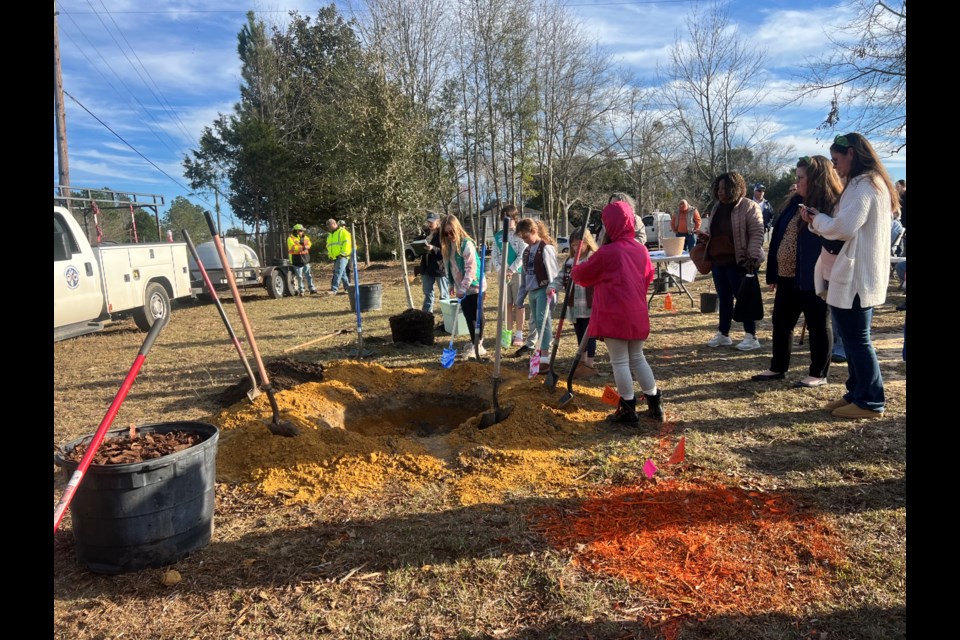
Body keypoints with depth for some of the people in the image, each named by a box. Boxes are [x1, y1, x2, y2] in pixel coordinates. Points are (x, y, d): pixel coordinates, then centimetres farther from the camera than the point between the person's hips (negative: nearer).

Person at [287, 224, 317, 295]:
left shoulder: (305, 237, 14)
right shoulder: (290, 238, -5)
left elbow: (309, 244, 4)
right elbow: (293, 248, -17)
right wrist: (303, 247, -12)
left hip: (305, 260, 5)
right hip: (297, 260, -5)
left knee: (309, 275, 4)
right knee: (299, 277, -1)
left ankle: (312, 289, 8)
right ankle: (301, 291, 8)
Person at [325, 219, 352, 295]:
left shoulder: (343, 232, -5)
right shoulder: (329, 235, 21)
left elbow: (347, 243, -14)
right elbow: (328, 246, 27)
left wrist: (342, 254, -17)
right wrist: (330, 255, 14)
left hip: (342, 257, -8)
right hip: (335, 257, 8)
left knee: (338, 273, -16)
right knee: (342, 274, 13)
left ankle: (334, 290, -22)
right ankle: (347, 288, 21)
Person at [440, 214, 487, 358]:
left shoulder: (467, 244, -17)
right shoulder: (447, 246, 6)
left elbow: (471, 268, -21)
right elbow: (448, 267, 16)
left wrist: (463, 287, -24)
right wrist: (451, 284, 12)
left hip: (474, 286, -6)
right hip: (461, 288, 6)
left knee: (476, 316, 0)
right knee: (468, 316, 9)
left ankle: (477, 345, 7)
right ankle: (474, 343, 19)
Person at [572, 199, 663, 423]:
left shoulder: (606, 252, -13)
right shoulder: (641, 250, 5)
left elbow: (583, 275, 0)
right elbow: (648, 277, 18)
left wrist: (574, 271, 22)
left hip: (613, 316, -6)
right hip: (637, 314, 7)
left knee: (620, 362, 3)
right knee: (637, 358, 18)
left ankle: (628, 409, 9)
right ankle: (655, 404, 23)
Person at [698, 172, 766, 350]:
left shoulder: (749, 206, -9)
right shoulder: (716, 207, 14)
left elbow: (757, 233, -13)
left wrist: (753, 257, -21)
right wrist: (705, 236, 2)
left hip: (738, 262, -7)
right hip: (718, 261, 7)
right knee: (724, 298, 13)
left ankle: (751, 337, 6)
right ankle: (723, 334, 22)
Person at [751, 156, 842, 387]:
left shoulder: (832, 206, -12)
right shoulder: (797, 203, 13)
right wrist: (773, 273, 12)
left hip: (813, 279, -8)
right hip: (787, 277, 8)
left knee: (817, 326, 4)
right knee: (781, 323, 13)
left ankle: (818, 374, 16)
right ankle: (778, 368, 26)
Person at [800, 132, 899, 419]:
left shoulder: (863, 185, -14)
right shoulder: (867, 183, 18)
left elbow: (845, 227, -23)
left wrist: (817, 219, -6)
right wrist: (818, 220, 5)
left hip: (856, 277, -10)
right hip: (855, 275, 10)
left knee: (857, 339, -2)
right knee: (853, 339, 15)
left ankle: (870, 401, 8)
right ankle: (857, 393, 24)